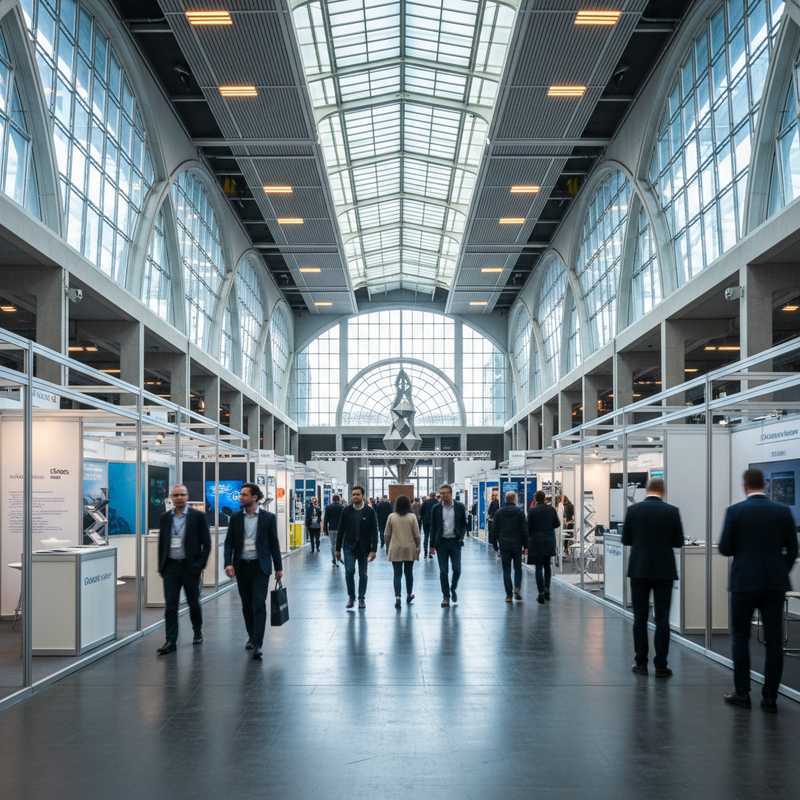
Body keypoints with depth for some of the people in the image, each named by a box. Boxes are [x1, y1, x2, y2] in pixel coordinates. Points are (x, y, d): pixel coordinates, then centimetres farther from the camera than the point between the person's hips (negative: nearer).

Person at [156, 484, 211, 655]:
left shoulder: (198, 516, -3)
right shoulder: (165, 517, 7)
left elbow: (206, 543, -3)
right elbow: (161, 543, 12)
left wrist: (200, 565, -10)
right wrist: (161, 567, 7)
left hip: (190, 566, -2)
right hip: (170, 566, 2)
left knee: (193, 603, 11)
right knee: (170, 605, -3)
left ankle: (198, 633, 32)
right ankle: (170, 642, -1)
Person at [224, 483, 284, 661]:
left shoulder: (268, 517, -2)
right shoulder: (235, 518, 4)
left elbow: (274, 543, 2)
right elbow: (229, 542, 4)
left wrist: (278, 567, 3)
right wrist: (228, 563, -11)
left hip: (260, 566, -3)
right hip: (242, 566, 3)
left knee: (259, 604, -11)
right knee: (246, 604, 12)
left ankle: (257, 644, -13)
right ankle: (251, 636, 30)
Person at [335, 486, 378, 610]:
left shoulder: (370, 512, -4)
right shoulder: (346, 511, 1)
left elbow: (374, 532, -5)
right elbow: (341, 531, 4)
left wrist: (373, 550, -12)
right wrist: (338, 549, 3)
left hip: (364, 548, 0)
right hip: (349, 547, 0)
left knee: (363, 574, 6)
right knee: (349, 571, -13)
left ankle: (361, 598, 20)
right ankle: (351, 597, 4)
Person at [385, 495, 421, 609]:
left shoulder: (391, 517, -4)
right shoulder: (412, 517, -6)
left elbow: (387, 534, 1)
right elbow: (417, 535, -4)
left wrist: (387, 547, 13)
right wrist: (418, 547, 8)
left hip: (395, 549, -1)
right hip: (410, 549, 1)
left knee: (397, 574, -1)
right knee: (409, 573, 15)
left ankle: (397, 597, -12)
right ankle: (409, 595, 28)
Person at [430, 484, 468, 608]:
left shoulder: (459, 507, 0)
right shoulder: (436, 508, 1)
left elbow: (464, 524, 8)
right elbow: (433, 527, 5)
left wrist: (461, 537, -5)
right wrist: (432, 545, 2)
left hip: (455, 542, 0)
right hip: (441, 542, 0)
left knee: (457, 569, -3)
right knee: (443, 571, 1)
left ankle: (453, 589, 23)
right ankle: (446, 596, 9)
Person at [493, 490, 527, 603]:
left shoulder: (499, 512, 3)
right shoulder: (519, 512, -3)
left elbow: (495, 530, 5)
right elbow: (524, 530, -5)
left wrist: (496, 545, 11)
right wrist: (525, 545, 0)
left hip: (503, 544, 1)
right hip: (517, 544, -1)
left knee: (506, 570, 5)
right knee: (518, 568, 11)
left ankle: (509, 594, 2)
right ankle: (517, 588, -10)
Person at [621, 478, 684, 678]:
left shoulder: (633, 510, -3)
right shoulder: (672, 511, -5)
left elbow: (626, 539, 3)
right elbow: (679, 542, 0)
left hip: (639, 570, 1)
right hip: (664, 571, -1)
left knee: (640, 618, 8)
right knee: (662, 619, 3)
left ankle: (641, 663, 11)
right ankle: (661, 666, 4)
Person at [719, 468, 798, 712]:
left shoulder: (735, 511, -7)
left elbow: (724, 548, -4)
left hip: (744, 582, -2)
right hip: (775, 583, 2)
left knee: (741, 638, 9)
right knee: (774, 641, 6)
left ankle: (742, 693, 10)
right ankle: (770, 698, 7)